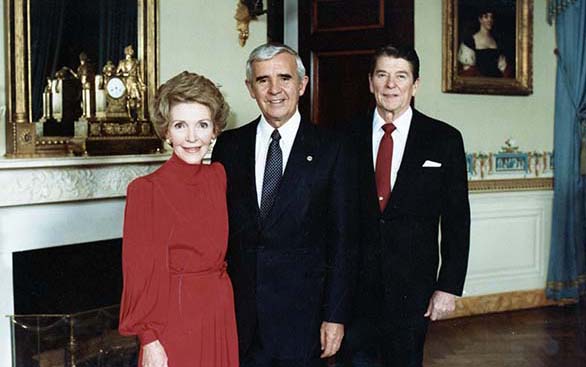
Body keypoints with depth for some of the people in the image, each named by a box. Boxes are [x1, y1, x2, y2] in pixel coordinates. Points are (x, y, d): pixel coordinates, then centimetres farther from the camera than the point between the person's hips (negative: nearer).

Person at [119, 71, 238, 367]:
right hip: (175, 320, -5)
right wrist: (149, 341, -13)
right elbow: (139, 275, -10)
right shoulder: (146, 190, -12)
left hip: (221, 317, 5)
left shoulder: (218, 177, 5)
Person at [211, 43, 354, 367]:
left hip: (301, 310, -2)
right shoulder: (228, 145, 5)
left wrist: (335, 315, -6)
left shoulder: (329, 149, -3)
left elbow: (339, 239, -3)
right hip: (238, 309, 2)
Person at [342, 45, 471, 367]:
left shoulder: (444, 140, -1)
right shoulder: (348, 136, 2)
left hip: (412, 288, 0)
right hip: (353, 285, 1)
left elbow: (456, 222, -1)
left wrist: (449, 287, -5)